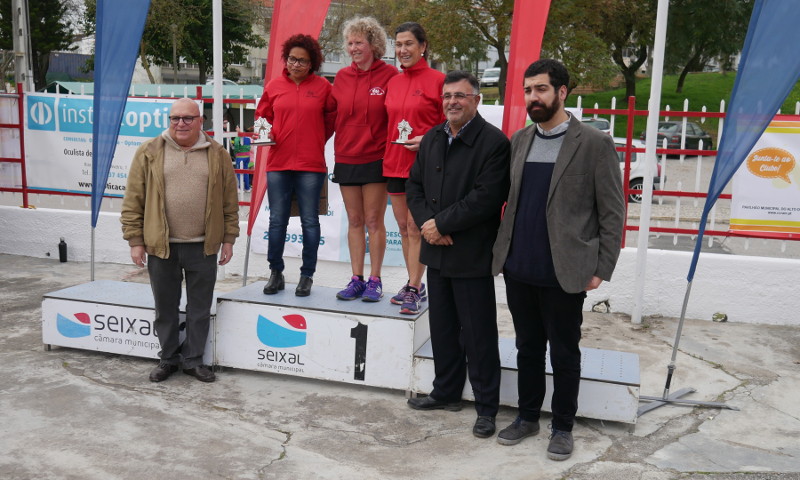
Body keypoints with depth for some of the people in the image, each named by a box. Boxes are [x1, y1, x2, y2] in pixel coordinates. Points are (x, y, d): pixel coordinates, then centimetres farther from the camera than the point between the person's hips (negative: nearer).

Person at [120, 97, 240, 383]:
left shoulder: (217, 155, 4)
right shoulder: (149, 153, 2)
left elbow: (230, 202, 7)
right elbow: (133, 201, 2)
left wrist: (229, 238, 4)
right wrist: (135, 240, -2)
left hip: (203, 247, 0)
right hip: (161, 246, 0)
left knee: (200, 307, 9)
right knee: (165, 307, 11)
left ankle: (193, 359, 23)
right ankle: (168, 358, 27)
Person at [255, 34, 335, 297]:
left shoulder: (323, 87, 2)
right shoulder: (274, 86, 7)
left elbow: (331, 119, 11)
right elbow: (262, 115, 17)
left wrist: (315, 141, 6)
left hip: (311, 165, -2)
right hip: (278, 163, 2)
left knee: (309, 221, 4)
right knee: (277, 220, 7)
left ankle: (307, 275, 15)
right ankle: (275, 273, 19)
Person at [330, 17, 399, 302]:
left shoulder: (389, 75, -4)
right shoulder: (342, 77, 8)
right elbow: (332, 115, 14)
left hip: (376, 159, -4)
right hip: (346, 159, 4)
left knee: (374, 220, 0)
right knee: (354, 221, 9)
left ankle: (375, 280, 11)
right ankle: (356, 279, 17)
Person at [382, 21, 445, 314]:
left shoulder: (437, 80, -7)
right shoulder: (393, 83, 11)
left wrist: (428, 140, -19)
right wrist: (388, 154, 8)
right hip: (394, 163, 6)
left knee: (415, 227, -5)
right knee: (403, 226, 11)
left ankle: (413, 290, 3)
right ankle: (415, 285, 22)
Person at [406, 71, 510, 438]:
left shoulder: (494, 142, -12)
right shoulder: (431, 139, 11)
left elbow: (485, 198, -20)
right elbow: (414, 185, 11)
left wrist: (441, 223, -17)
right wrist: (426, 223, -7)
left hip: (473, 256, -7)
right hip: (437, 251, 7)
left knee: (478, 334, 3)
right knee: (442, 328, 17)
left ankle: (487, 406, 16)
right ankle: (447, 392, 33)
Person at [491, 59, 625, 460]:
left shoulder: (594, 144, -6)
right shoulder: (518, 140, 8)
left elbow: (612, 212, -6)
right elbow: (508, 198, 11)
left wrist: (601, 269, -9)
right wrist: (502, 251, 3)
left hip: (563, 272, -4)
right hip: (518, 269, 4)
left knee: (564, 353, 9)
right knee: (528, 347, 16)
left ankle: (562, 426, 25)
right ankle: (527, 417, 32)